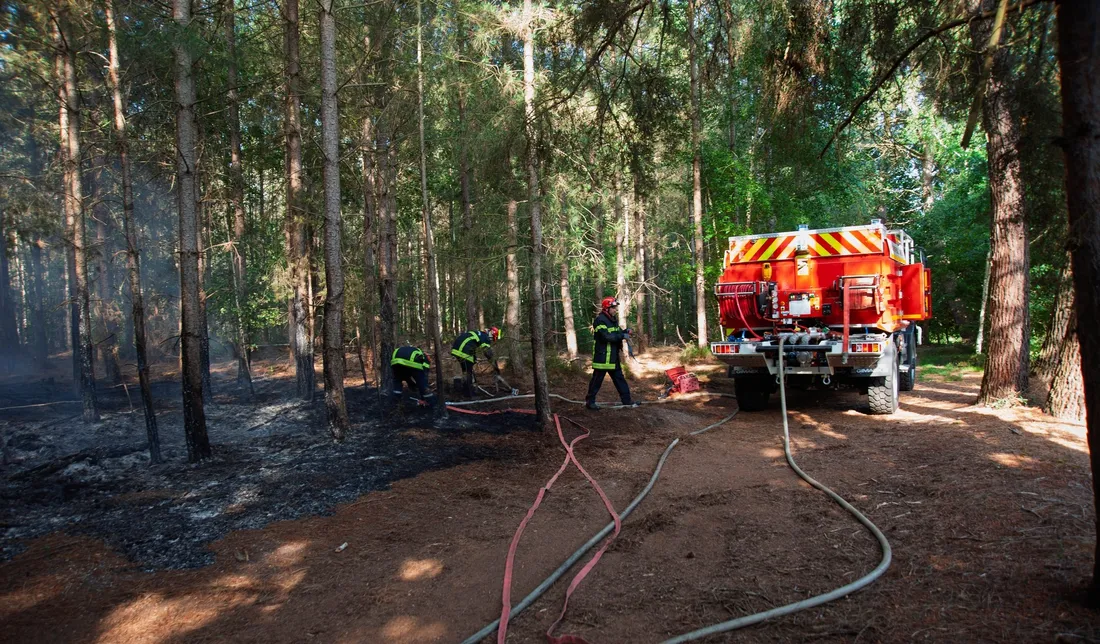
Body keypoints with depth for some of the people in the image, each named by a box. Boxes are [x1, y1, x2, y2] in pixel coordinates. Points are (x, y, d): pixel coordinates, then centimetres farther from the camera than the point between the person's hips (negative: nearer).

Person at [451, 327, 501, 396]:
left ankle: (465, 389, 31)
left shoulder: (479, 334, 26)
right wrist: (495, 367, -3)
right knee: (469, 372, 3)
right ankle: (470, 393, 8)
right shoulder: (486, 338, -1)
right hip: (463, 351, -9)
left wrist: (475, 359, 49)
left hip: (455, 349, 9)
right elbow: (489, 353, -9)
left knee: (465, 370, 22)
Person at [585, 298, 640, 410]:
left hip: (613, 356, 9)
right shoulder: (600, 320, -17)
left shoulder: (613, 319, 13)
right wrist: (622, 336, -22)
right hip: (602, 356, -9)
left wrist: (625, 331, 0)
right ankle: (589, 401, 11)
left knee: (619, 378, 11)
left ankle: (627, 401, 17)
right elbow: (606, 336, -27)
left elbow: (616, 333, 21)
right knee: (597, 379, 0)